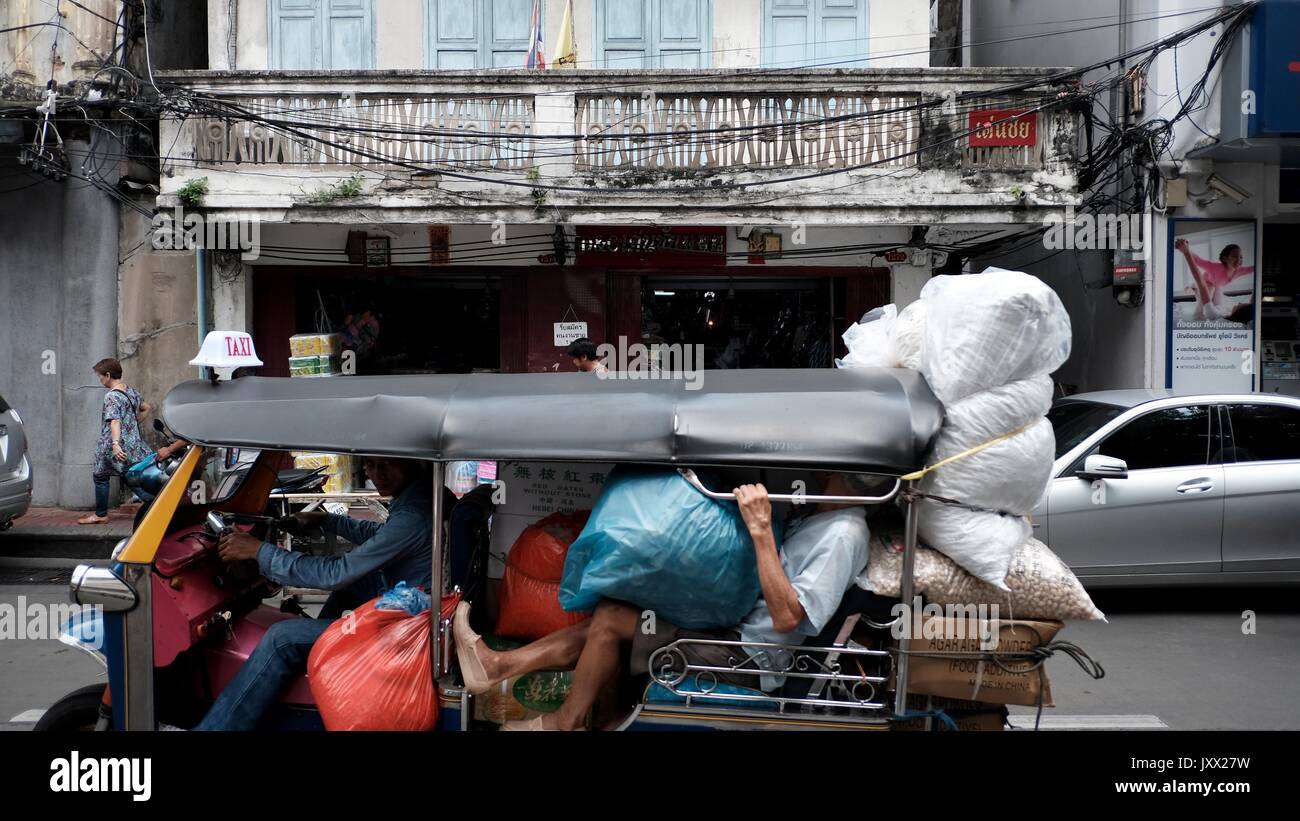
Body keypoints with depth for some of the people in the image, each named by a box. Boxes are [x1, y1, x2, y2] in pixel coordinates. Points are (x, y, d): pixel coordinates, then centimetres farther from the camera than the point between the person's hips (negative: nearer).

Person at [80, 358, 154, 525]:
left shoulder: (111, 396, -14)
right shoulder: (131, 390, 9)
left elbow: (115, 421, -27)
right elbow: (146, 408, 24)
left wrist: (115, 444, -37)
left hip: (116, 448, -7)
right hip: (135, 444, 7)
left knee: (100, 477, 8)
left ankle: (101, 515, 16)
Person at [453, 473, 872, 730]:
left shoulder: (843, 535, -19)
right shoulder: (819, 515, 10)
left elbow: (787, 617, -30)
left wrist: (760, 531, -32)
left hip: (750, 658, -9)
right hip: (735, 628, 9)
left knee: (610, 620, -11)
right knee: (608, 621, 2)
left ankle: (564, 722, 7)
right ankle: (498, 665, 8)